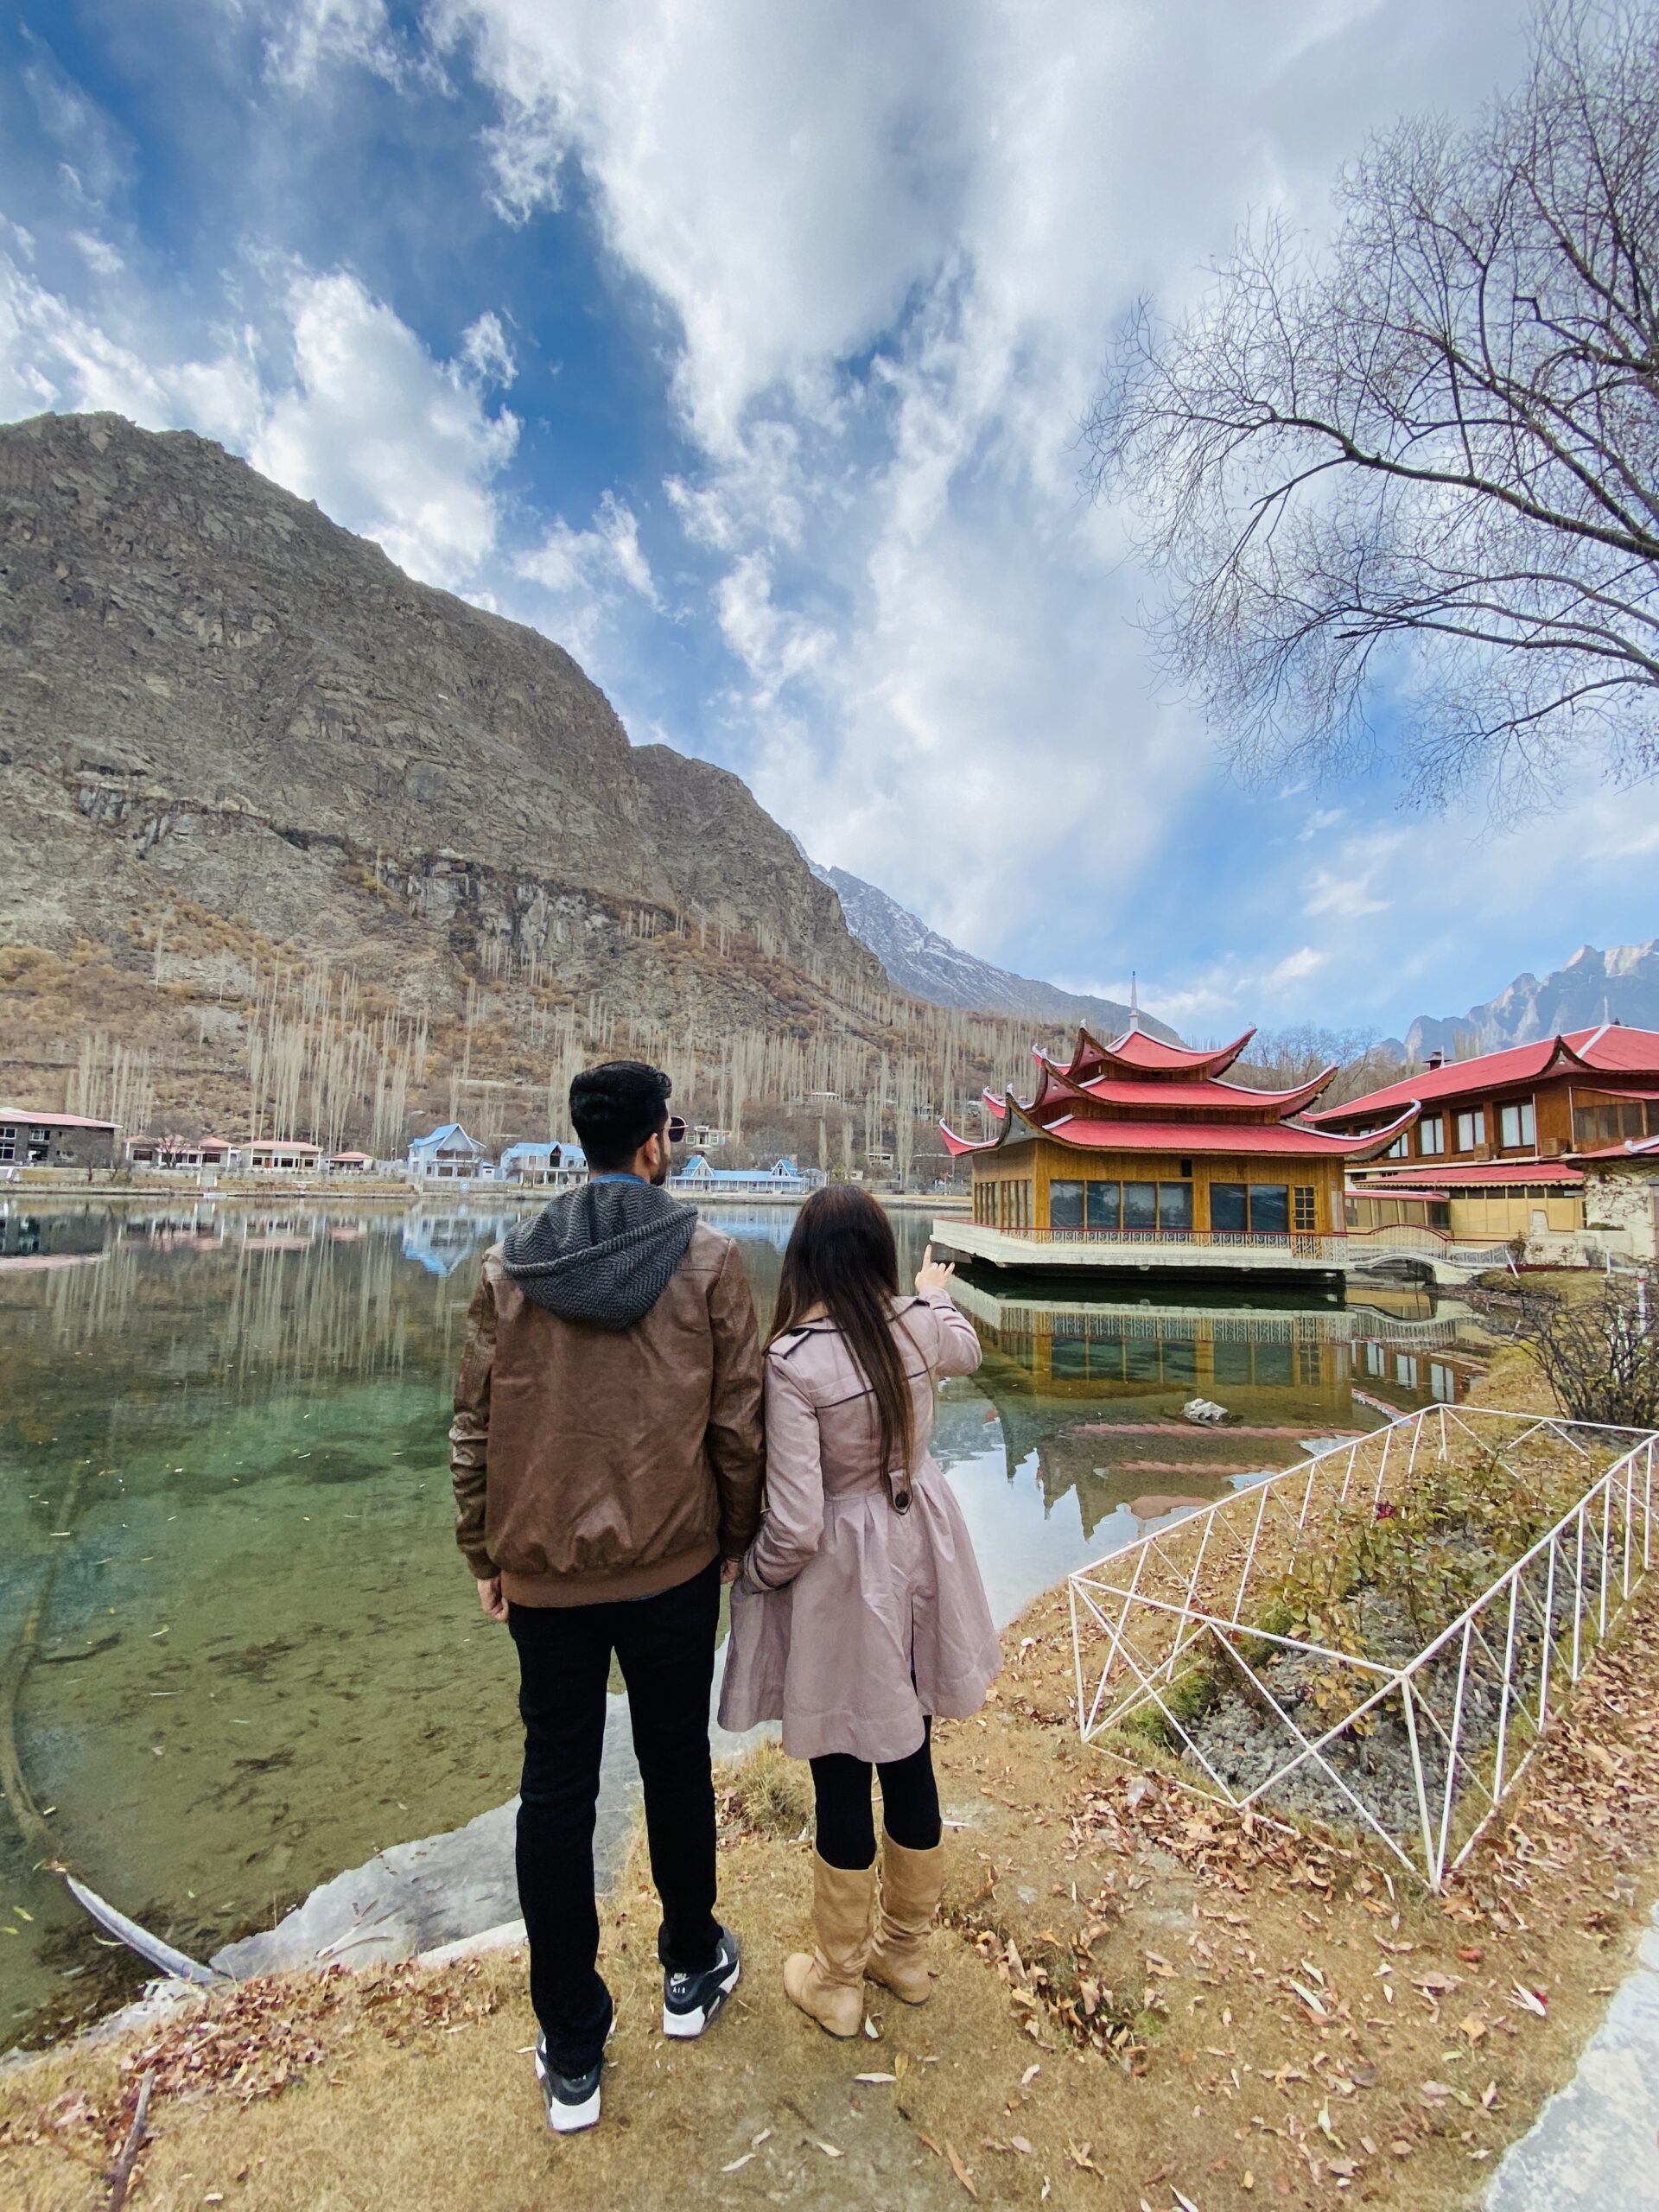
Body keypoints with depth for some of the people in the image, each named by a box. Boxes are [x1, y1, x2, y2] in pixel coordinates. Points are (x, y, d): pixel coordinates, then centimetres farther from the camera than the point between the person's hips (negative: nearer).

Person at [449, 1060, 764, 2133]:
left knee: (555, 1789, 16)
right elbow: (739, 1420, -9)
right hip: (671, 1562, -1)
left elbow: (475, 1427, 0)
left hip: (543, 1567, 2)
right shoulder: (709, 1258, -11)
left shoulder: (511, 1264, -4)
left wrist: (485, 1557, 11)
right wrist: (735, 1539, 6)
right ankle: (691, 1971, 43)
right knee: (676, 1763, 20)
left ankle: (572, 2055, 32)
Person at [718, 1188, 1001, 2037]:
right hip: (918, 1560, 5)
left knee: (841, 1781, 15)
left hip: (841, 1583, -5)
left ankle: (836, 1982, 38)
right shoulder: (919, 1325, -10)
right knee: (909, 1759, 22)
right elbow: (966, 1350, 18)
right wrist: (937, 1294, 39)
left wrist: (753, 1575, -2)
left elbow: (794, 1524, -24)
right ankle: (905, 1951, 46)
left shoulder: (793, 1360, -26)